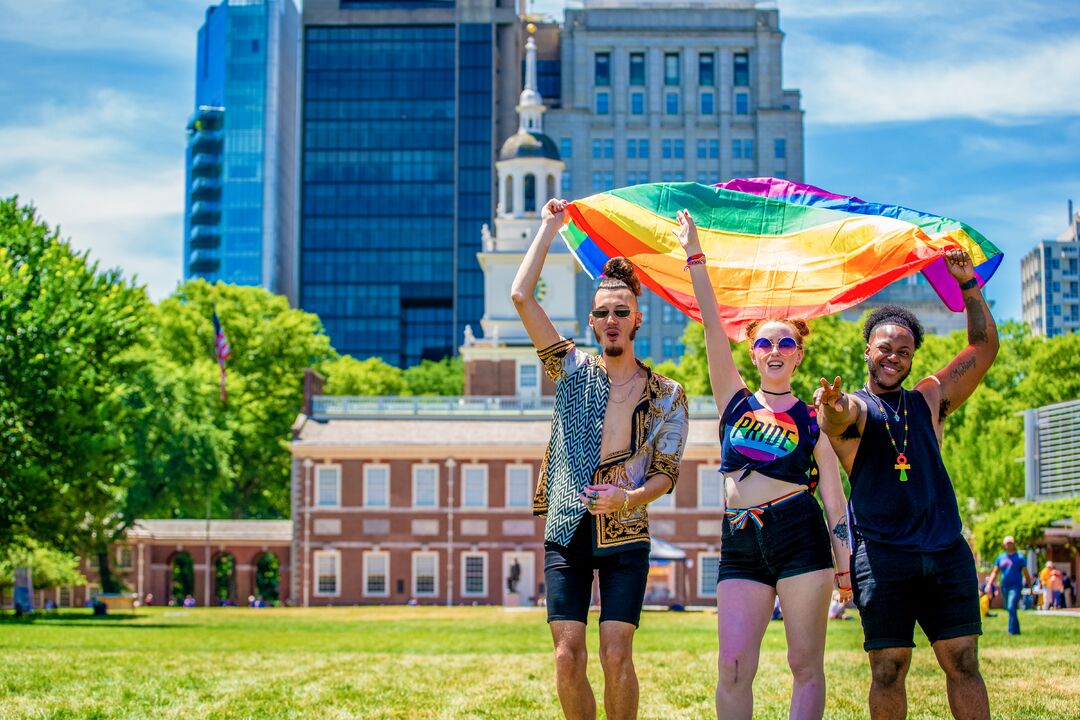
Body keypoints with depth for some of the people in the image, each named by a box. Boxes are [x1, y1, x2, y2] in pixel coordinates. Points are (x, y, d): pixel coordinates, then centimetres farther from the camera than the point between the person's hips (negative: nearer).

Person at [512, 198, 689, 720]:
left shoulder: (666, 396, 4)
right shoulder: (574, 370, 5)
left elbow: (666, 474, 2)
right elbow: (521, 296, -2)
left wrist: (629, 497, -19)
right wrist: (550, 226, 2)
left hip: (625, 538, -1)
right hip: (566, 534, 1)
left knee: (616, 656, -10)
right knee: (568, 657, -5)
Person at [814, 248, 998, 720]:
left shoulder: (929, 400, 18)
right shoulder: (853, 407, 4)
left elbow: (984, 348, 17)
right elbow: (839, 417, -21)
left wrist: (967, 285, 7)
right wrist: (833, 406, -46)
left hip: (947, 552, 4)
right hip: (882, 554, -3)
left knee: (962, 661, 1)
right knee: (888, 668, -4)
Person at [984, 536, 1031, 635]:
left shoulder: (1019, 558, 1)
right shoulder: (1000, 558, 12)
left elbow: (1026, 574, 4)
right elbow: (995, 572, 11)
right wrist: (989, 584, -3)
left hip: (1016, 587, -5)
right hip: (1004, 587, 5)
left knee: (1011, 607, -20)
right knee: (1009, 608, 10)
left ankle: (1012, 630, -19)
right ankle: (1017, 630, 25)